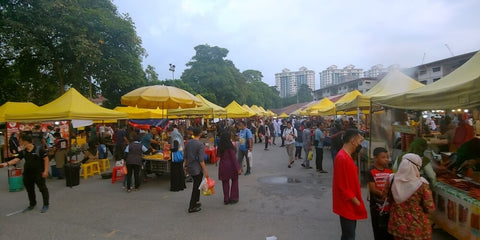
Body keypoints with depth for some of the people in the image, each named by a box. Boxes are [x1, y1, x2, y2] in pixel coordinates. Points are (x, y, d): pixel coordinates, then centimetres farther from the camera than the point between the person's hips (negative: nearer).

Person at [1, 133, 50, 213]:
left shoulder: (39, 149, -14)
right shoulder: (23, 152, 5)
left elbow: (46, 159, -12)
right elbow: (16, 159, -4)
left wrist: (45, 171, -15)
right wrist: (7, 163, -22)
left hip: (39, 174, -7)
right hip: (27, 174, 7)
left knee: (43, 189, 2)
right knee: (29, 190, 18)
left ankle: (46, 205, 13)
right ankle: (32, 204, 35)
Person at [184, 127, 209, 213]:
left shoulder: (188, 142, 2)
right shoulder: (200, 144, -18)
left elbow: (185, 156, 9)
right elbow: (201, 160, -20)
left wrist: (186, 165, 22)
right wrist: (205, 171, -14)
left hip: (190, 168, 7)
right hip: (197, 169, -7)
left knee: (196, 185, 22)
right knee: (196, 187, 3)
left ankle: (196, 202, 33)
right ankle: (191, 207, 8)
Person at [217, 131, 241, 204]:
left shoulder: (220, 146, 1)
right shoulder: (230, 146, -15)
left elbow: (220, 156, 10)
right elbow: (233, 158, -16)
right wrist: (238, 168, -14)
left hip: (222, 166, 5)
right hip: (231, 165, -4)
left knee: (225, 182, 13)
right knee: (234, 181, 14)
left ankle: (226, 199, 19)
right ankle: (233, 198, 15)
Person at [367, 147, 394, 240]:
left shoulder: (390, 172, 4)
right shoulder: (371, 172, -10)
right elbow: (372, 189, -14)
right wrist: (381, 193, -30)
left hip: (389, 206, 4)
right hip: (377, 206, -4)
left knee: (390, 229, 12)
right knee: (378, 230, 8)